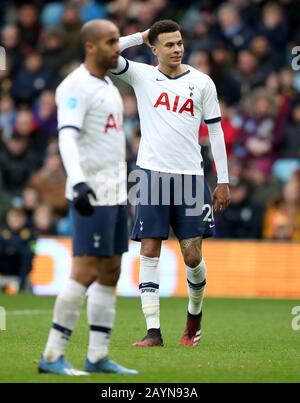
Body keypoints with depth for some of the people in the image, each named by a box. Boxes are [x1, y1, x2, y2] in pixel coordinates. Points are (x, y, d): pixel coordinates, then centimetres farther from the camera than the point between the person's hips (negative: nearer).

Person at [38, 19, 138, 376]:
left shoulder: (108, 86, 17)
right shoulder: (75, 87, -12)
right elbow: (67, 138, -25)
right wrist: (78, 182, -39)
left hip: (115, 193, 9)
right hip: (91, 195, -9)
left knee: (110, 272, 7)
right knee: (86, 273, -10)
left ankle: (98, 357, 10)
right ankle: (52, 356, -4)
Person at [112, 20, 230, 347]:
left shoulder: (202, 83, 6)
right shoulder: (142, 75, 4)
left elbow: (215, 132, 9)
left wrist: (223, 181, 5)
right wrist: (141, 36, 0)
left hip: (190, 176, 0)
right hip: (153, 173, 0)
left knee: (192, 257, -1)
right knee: (149, 253, -5)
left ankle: (195, 313, 26)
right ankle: (153, 331, -4)